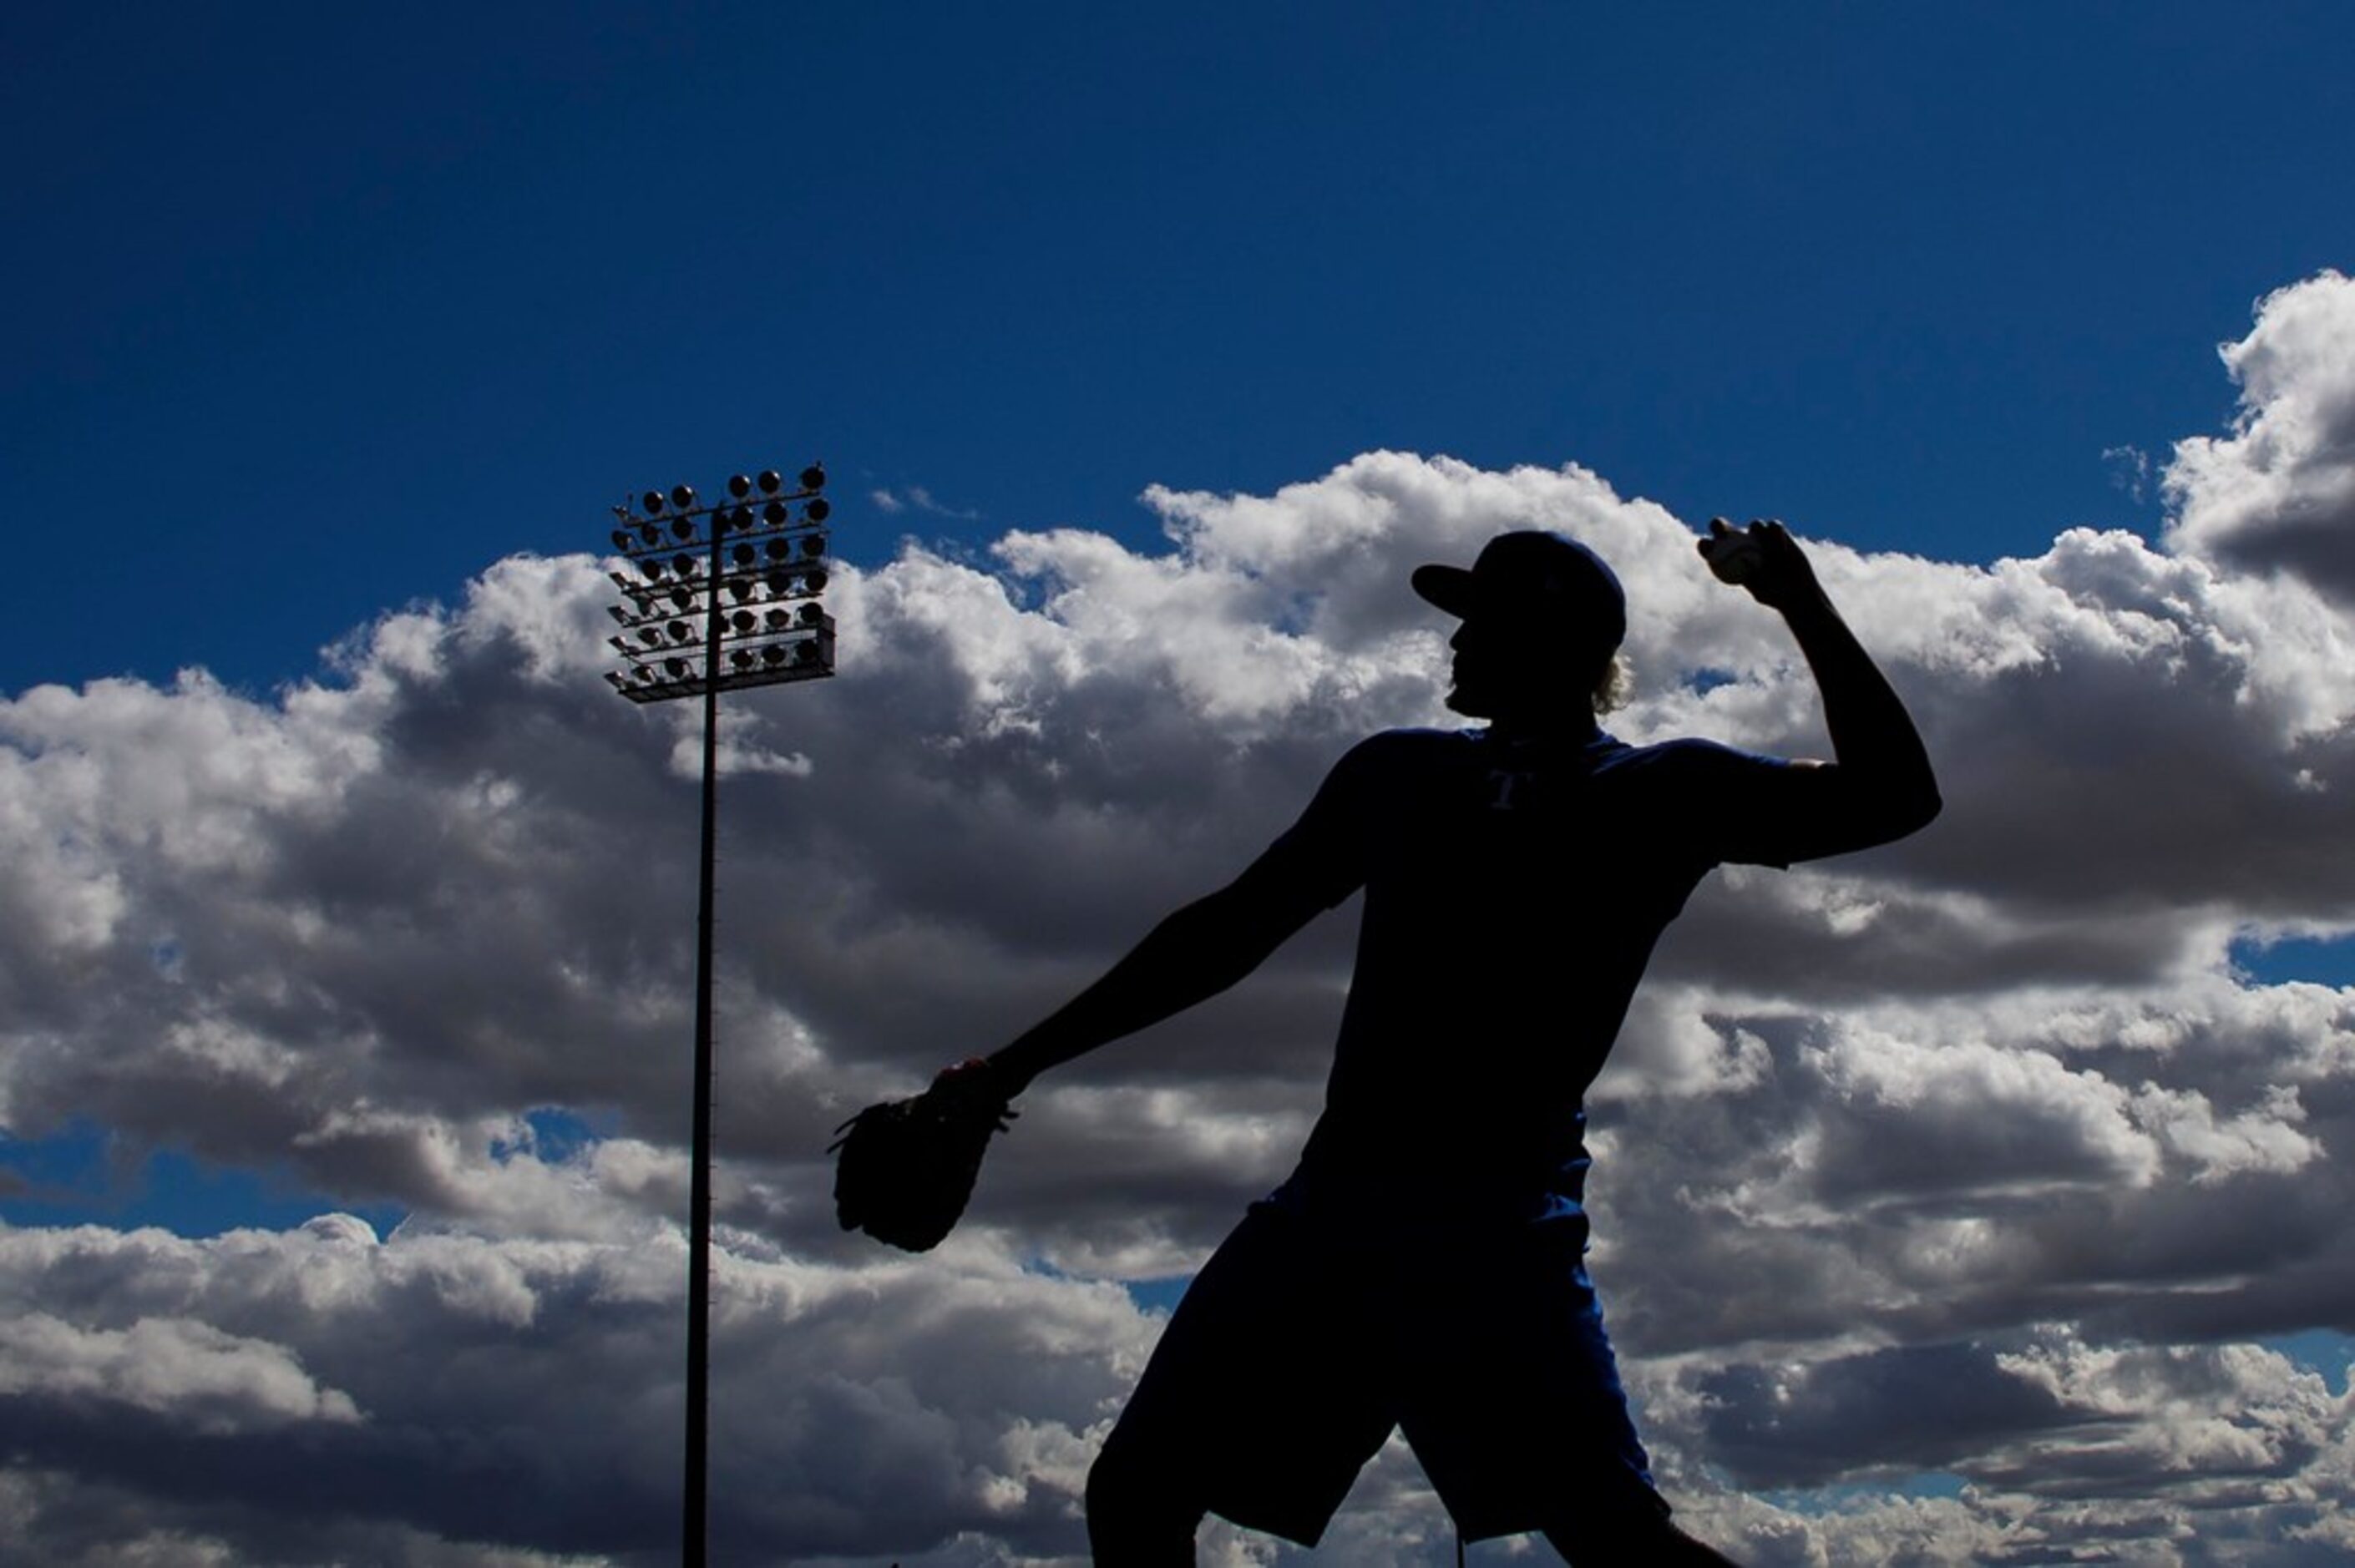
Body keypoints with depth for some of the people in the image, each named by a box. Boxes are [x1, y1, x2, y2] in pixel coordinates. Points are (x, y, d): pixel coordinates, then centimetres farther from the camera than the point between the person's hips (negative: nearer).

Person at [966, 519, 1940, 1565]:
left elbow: (1890, 798, -2)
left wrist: (1801, 603, -6)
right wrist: (1027, 1057, 22)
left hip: (1499, 1225, -5)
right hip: (1332, 1200, 5)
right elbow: (1230, 930, 22)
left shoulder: (1663, 792, 7)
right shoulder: (1399, 771, 18)